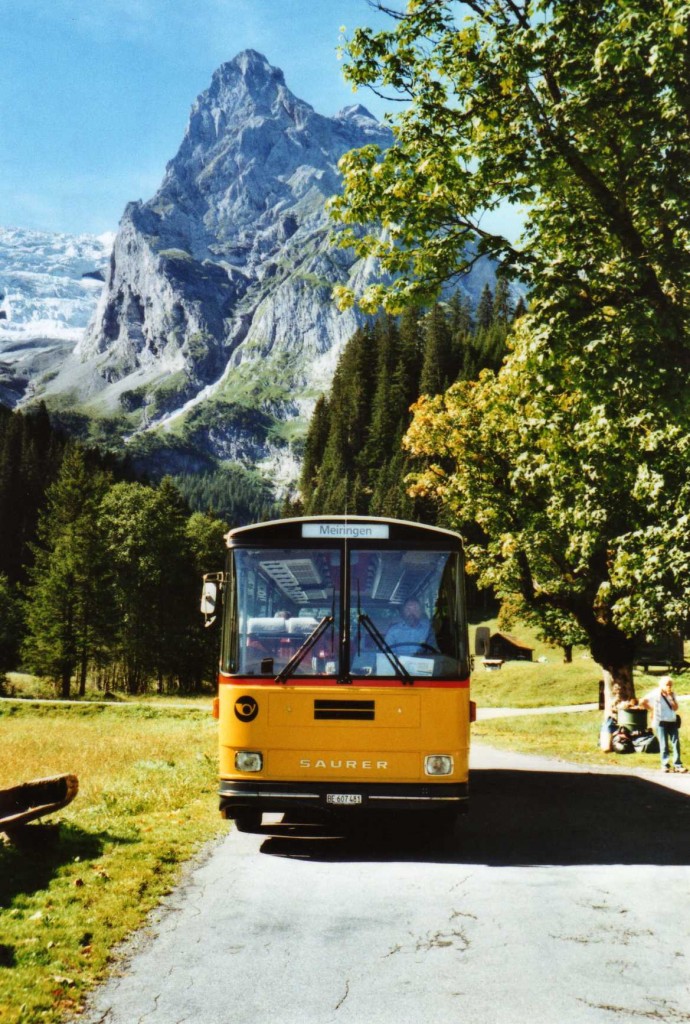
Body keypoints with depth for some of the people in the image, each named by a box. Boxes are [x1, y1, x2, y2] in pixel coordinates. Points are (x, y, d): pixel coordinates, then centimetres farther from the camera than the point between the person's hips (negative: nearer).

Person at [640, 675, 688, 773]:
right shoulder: (656, 694, -5)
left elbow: (675, 708, -1)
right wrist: (652, 709, 2)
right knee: (664, 745, 0)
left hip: (672, 721, 3)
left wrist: (671, 697, -10)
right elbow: (642, 702, -1)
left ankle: (677, 765, -5)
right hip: (661, 722, -3)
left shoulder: (672, 694, 7)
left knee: (676, 743, -6)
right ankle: (665, 765, 7)